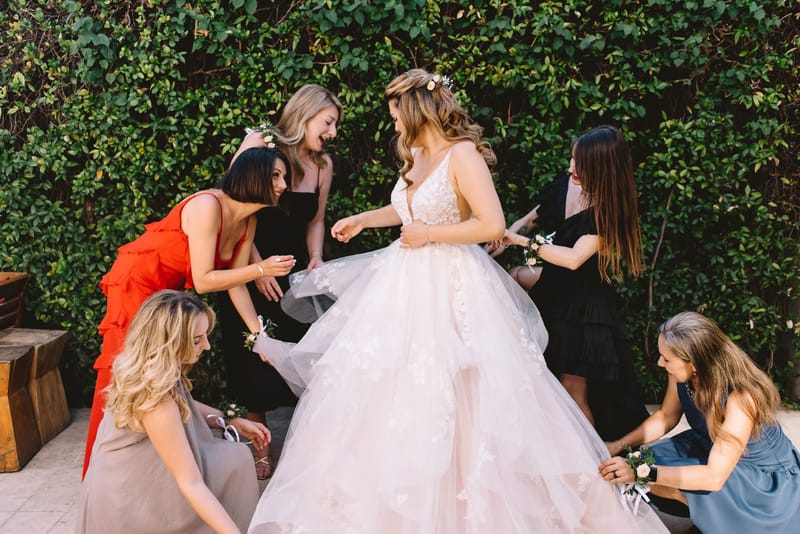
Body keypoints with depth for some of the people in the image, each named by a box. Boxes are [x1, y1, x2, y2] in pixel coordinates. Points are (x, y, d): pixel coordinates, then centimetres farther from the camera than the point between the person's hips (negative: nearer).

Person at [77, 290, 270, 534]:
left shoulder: (146, 372, -5)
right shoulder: (157, 400, -32)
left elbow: (184, 407, 16)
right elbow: (191, 484, -30)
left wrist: (231, 422, 4)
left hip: (133, 482, 9)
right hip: (127, 505, -9)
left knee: (234, 456, 8)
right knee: (235, 459, -11)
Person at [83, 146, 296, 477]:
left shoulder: (248, 221, -3)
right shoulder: (207, 207, -28)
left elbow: (236, 283, -3)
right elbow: (203, 281, -28)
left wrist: (259, 334, -8)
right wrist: (261, 269, -30)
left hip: (168, 291, 9)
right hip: (135, 285, -8)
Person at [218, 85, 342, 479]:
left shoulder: (323, 164, 3)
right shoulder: (259, 144, -11)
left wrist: (316, 256, -4)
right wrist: (257, 266, -18)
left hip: (295, 272, 4)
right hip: (250, 269, -3)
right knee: (253, 359, 3)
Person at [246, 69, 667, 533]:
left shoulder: (463, 154, -16)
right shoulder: (417, 157, 9)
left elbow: (493, 225, -24)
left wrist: (429, 234, -16)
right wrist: (362, 220, 23)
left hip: (451, 290, -8)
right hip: (406, 285, 8)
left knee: (450, 399, -2)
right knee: (390, 391, 11)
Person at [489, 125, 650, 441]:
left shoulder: (609, 210, -18)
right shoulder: (563, 187, 0)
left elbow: (574, 258, -26)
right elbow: (529, 220, 15)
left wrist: (522, 241, -23)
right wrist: (504, 240, -4)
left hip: (584, 305, -7)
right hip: (553, 292, 7)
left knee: (574, 386, -4)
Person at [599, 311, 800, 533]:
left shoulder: (740, 397, -36)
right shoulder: (681, 375, -17)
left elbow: (714, 477, -37)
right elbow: (666, 417, 4)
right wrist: (619, 445, -7)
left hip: (767, 476, -6)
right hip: (711, 450, 7)